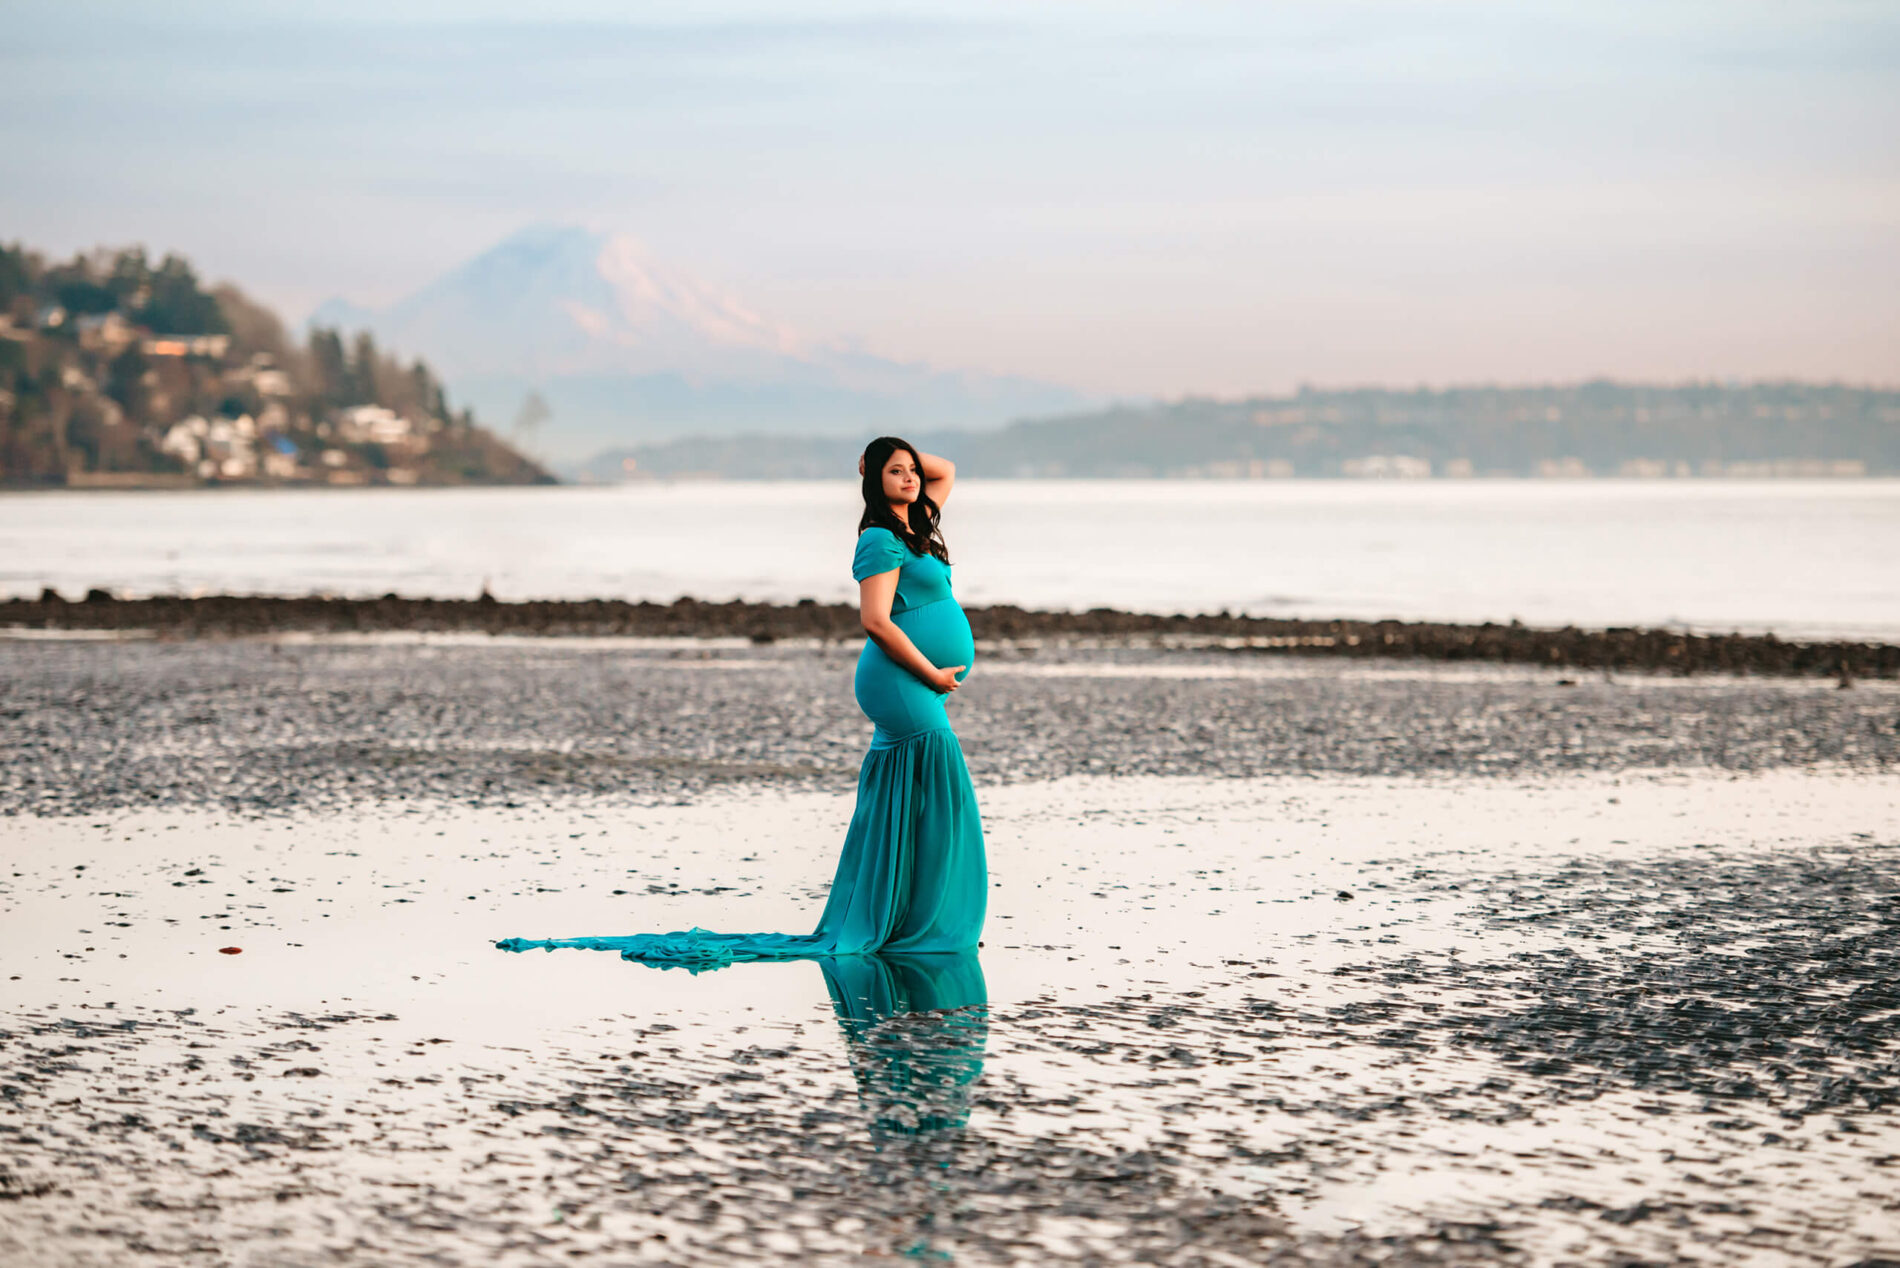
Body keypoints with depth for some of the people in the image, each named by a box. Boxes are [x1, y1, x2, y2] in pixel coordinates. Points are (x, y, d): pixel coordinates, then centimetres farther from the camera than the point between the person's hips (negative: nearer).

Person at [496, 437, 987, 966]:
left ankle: (876, 924, 12)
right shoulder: (880, 540, -11)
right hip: (899, 681, -9)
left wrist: (909, 455, 13)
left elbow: (945, 472, 32)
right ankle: (922, 923, -10)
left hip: (914, 686, 9)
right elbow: (876, 621, -20)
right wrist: (931, 673, -17)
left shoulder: (915, 527, 16)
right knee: (934, 797, -13)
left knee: (892, 810, 9)